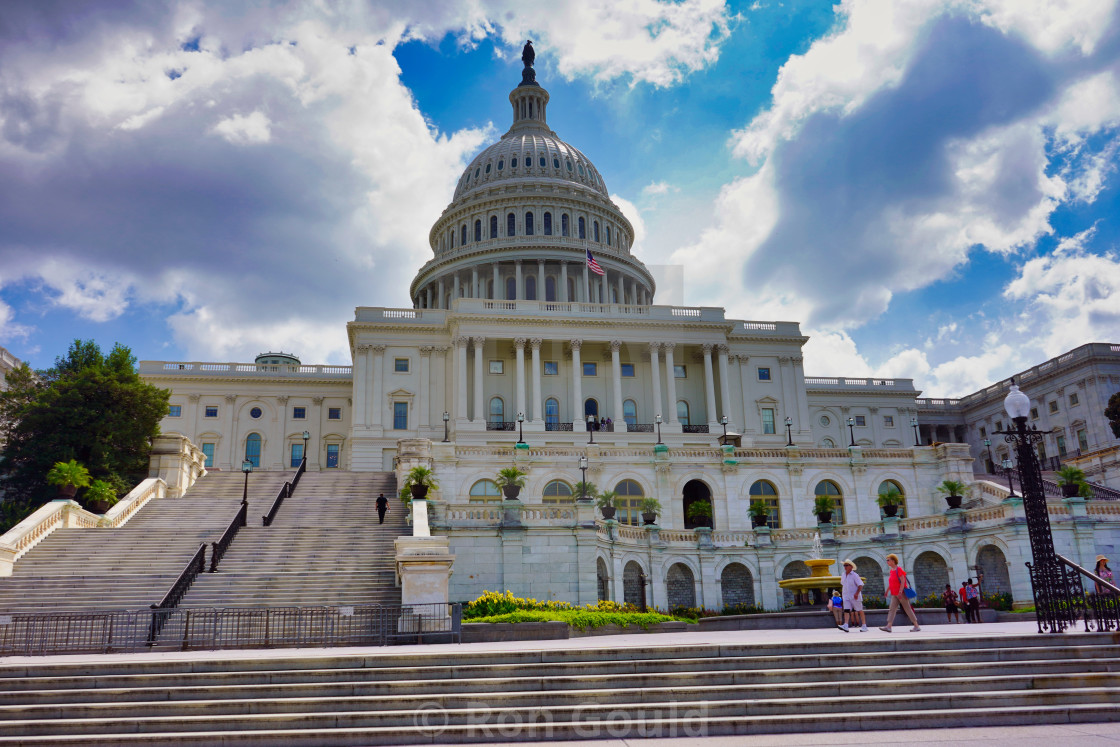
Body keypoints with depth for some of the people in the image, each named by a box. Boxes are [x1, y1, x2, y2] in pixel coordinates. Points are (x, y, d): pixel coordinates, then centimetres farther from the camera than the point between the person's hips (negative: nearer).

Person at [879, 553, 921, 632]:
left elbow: (903, 581, -19)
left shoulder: (898, 569, -13)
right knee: (892, 609, -3)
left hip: (901, 593, -8)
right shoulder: (891, 571, 13)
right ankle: (888, 626, -11)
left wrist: (900, 592, -25)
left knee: (908, 609, -1)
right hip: (894, 594, 8)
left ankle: (917, 626, 9)